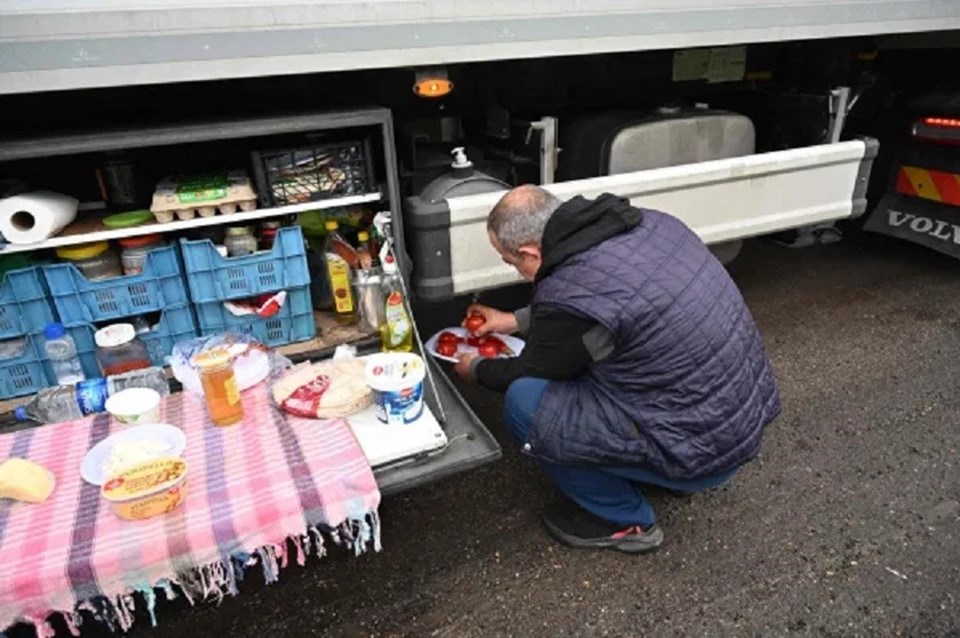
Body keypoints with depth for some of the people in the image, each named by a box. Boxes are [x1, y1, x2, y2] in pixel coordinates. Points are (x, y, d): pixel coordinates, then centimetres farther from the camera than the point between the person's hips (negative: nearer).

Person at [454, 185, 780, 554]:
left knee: (524, 402, -12)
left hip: (707, 451, -9)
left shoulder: (572, 294, -26)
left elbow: (530, 372, -5)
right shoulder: (646, 222, -2)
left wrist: (475, 369, 15)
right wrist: (517, 321, 22)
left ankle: (625, 521, 9)